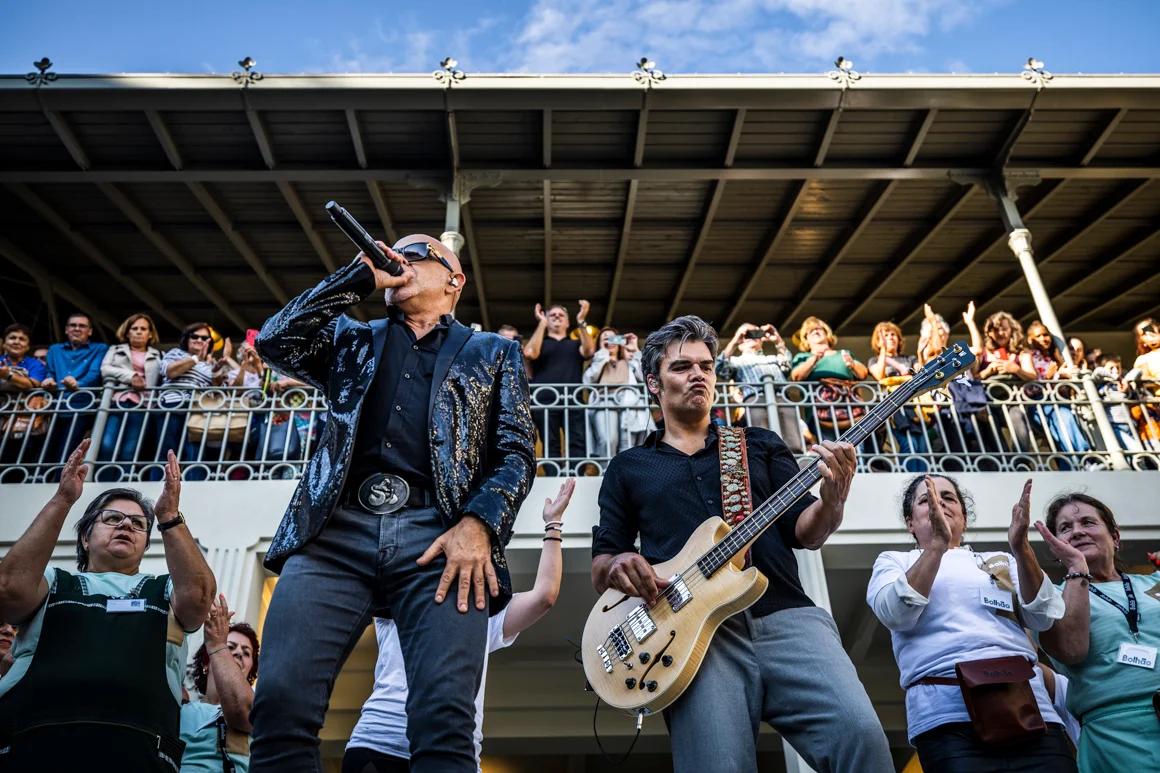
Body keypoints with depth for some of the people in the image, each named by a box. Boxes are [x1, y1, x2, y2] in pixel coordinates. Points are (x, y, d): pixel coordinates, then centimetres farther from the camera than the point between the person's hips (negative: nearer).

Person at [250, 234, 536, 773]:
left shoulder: (493, 352, 22)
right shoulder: (353, 340, 28)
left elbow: (518, 452, 10)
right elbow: (273, 340, 10)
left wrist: (478, 523, -9)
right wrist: (362, 274, 15)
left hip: (440, 535, -2)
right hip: (336, 530, 3)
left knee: (444, 720, -18)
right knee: (281, 704, -14)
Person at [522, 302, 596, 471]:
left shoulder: (576, 344, 25)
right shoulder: (539, 343, 22)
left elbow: (589, 350, 1)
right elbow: (530, 353, -3)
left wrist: (581, 321, -4)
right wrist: (541, 324, 2)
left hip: (572, 400, 1)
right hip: (545, 400, -1)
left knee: (578, 443, -11)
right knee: (550, 444, -5)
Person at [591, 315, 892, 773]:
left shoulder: (760, 443, 21)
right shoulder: (628, 467, 19)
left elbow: (804, 533, 11)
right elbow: (599, 569, 16)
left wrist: (832, 500, -11)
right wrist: (617, 565, -8)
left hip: (785, 616, 1)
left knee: (860, 734, -22)